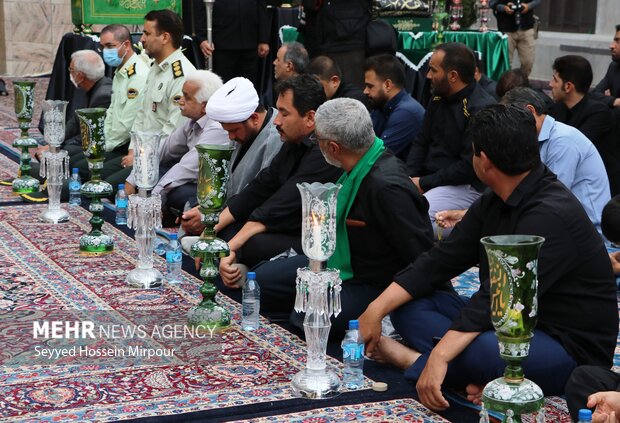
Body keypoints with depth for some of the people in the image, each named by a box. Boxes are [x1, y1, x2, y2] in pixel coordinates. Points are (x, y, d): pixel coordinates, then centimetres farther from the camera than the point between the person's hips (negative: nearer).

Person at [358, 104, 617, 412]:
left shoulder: (550, 215, -24)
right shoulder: (494, 202, 6)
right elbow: (441, 260, 4)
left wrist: (439, 357, -36)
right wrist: (377, 308, -6)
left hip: (570, 349, -9)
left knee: (483, 352, -39)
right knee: (408, 303, 1)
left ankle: (414, 359, -11)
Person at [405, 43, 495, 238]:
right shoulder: (438, 99, 11)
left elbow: (469, 167, -20)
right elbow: (421, 142, 16)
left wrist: (424, 184, -15)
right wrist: (409, 178, -2)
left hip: (466, 187, -9)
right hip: (427, 179, 9)